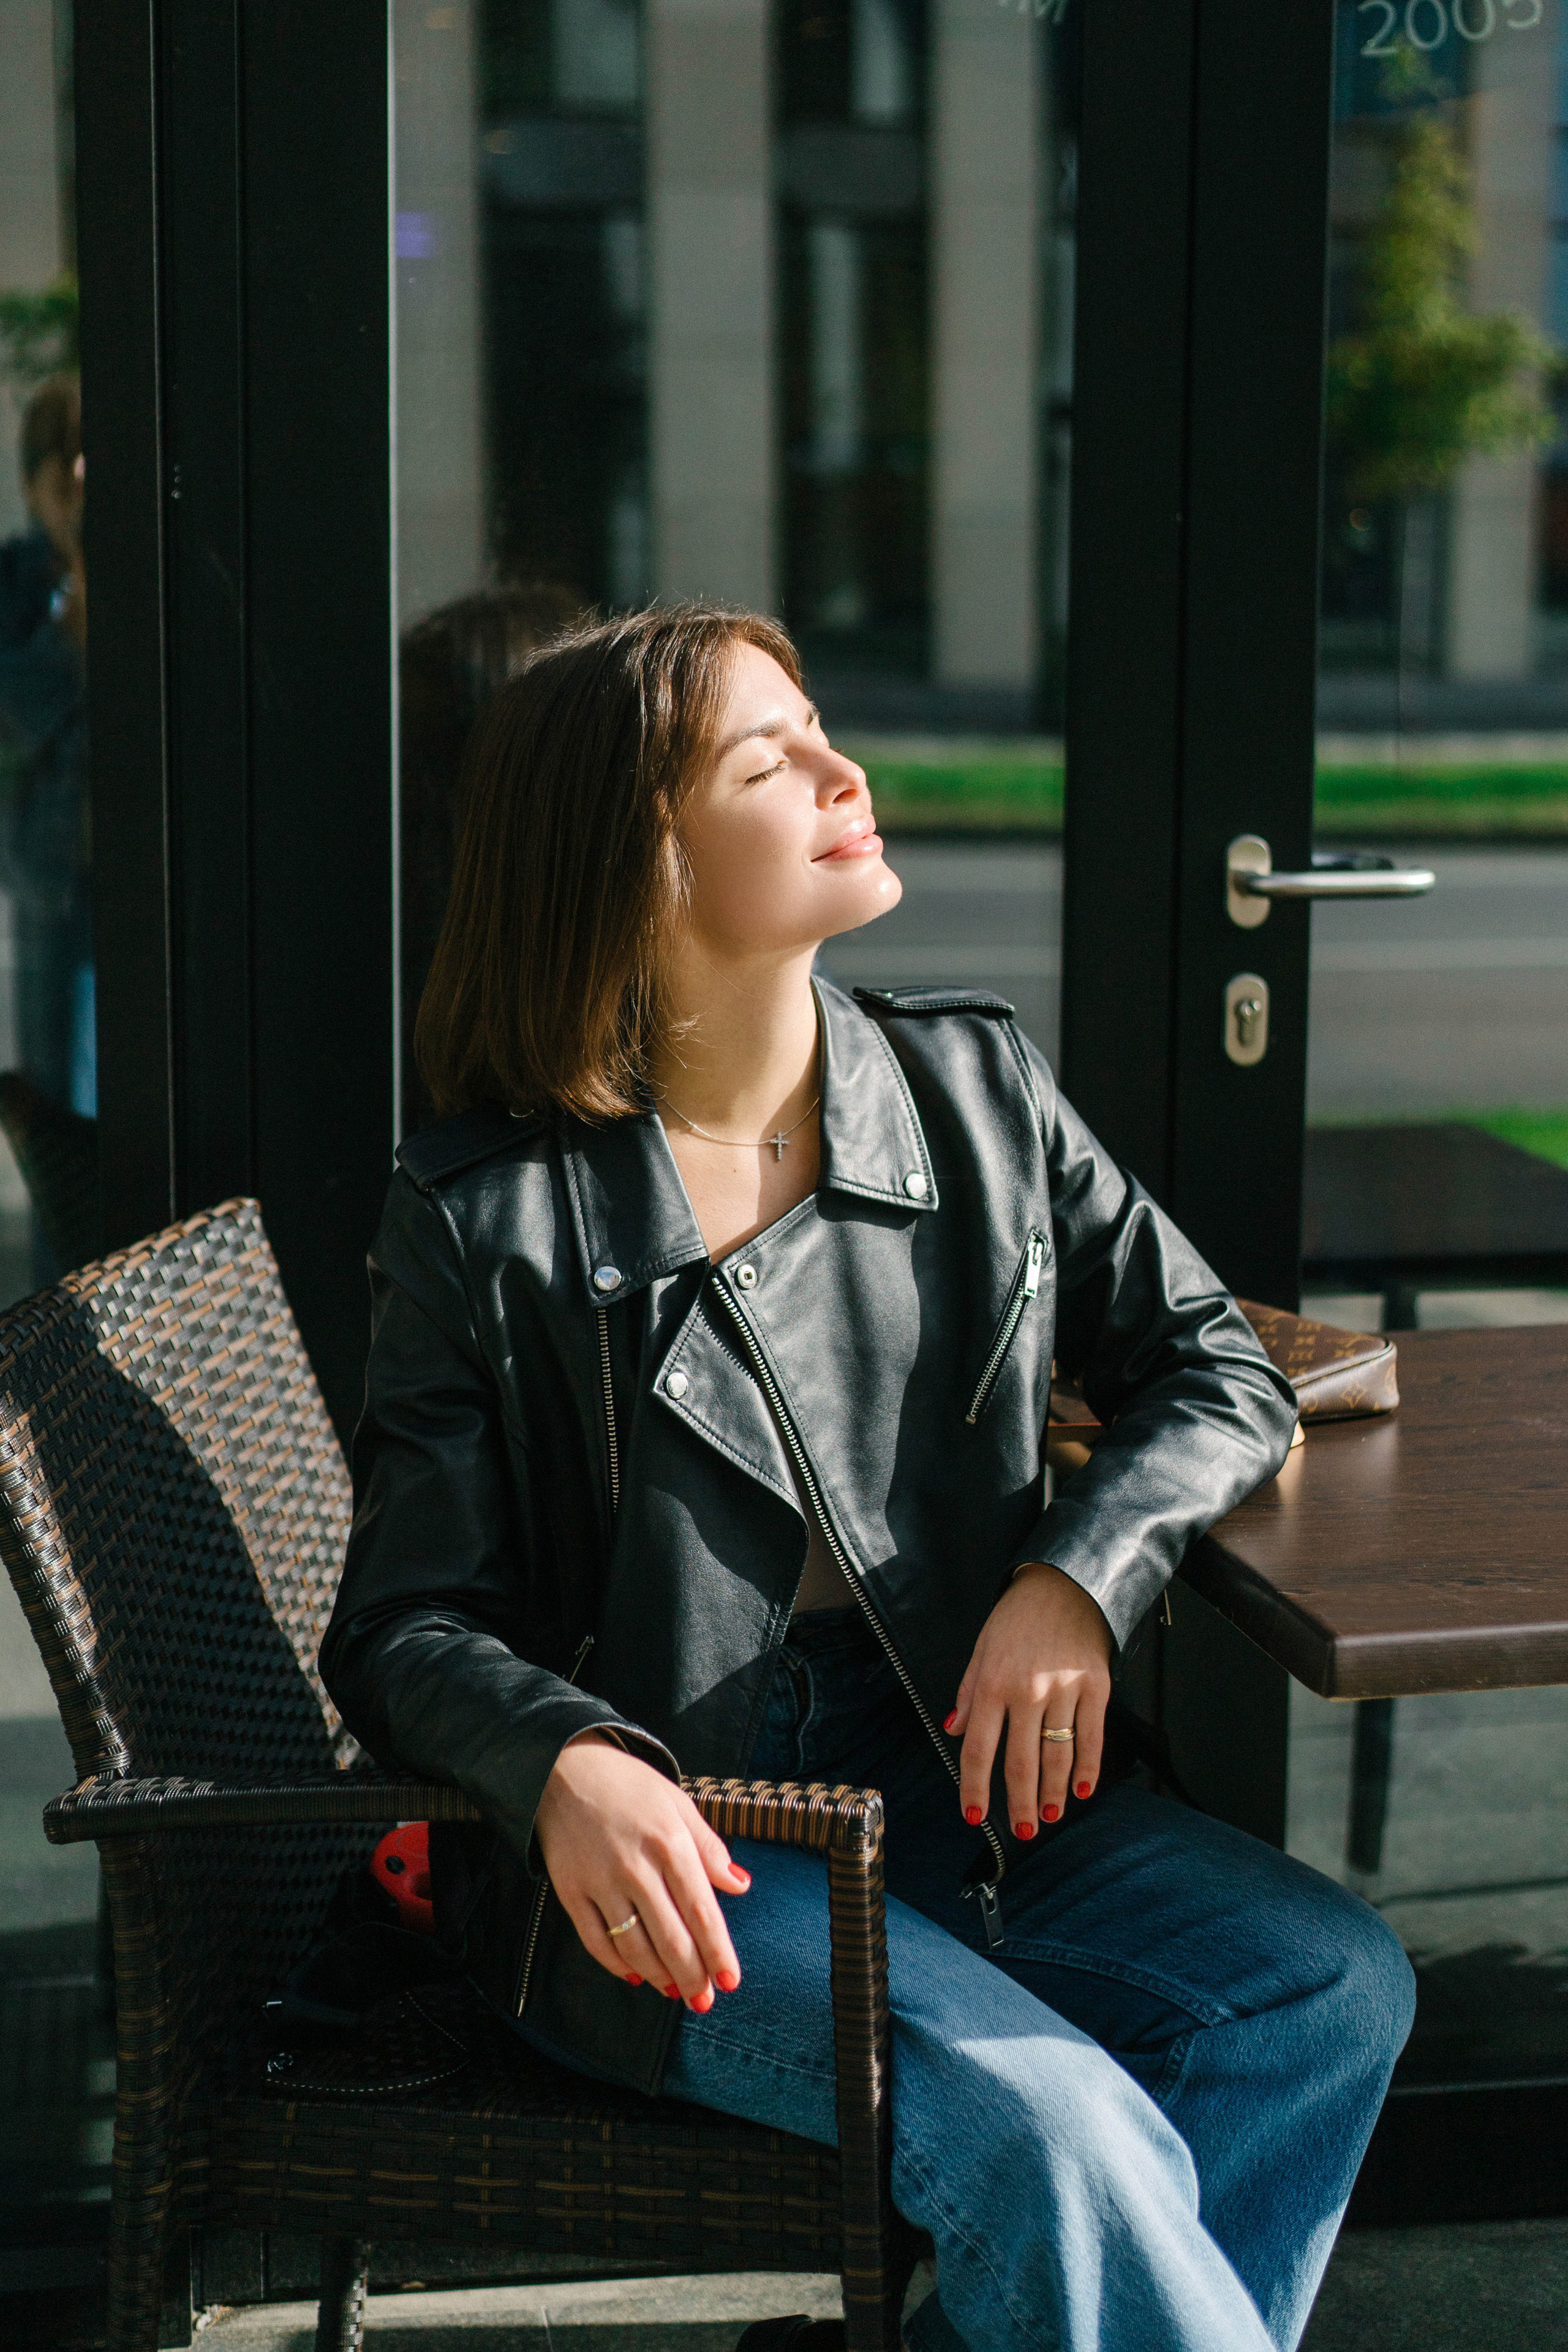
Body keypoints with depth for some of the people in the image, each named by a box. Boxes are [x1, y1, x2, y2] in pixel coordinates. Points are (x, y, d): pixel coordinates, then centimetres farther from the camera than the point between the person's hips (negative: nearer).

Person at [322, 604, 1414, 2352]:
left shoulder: (975, 1089, 4)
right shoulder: (491, 1219, -8)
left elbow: (1214, 1366, 10)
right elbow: (405, 1622, -6)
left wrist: (1076, 1577, -10)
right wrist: (567, 1763, -28)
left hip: (949, 1782, 5)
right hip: (660, 1849, -5)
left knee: (1332, 1982, -15)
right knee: (1054, 2127, -26)